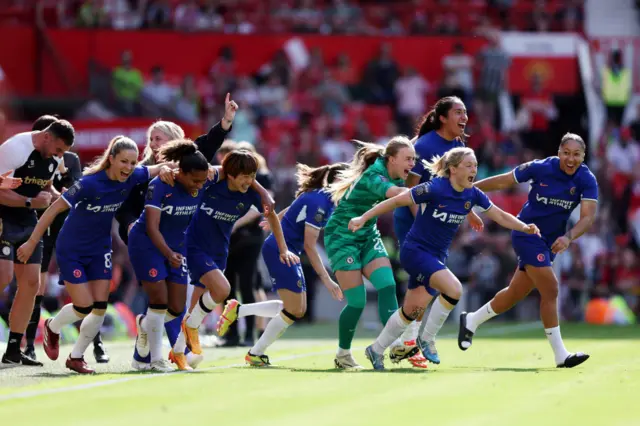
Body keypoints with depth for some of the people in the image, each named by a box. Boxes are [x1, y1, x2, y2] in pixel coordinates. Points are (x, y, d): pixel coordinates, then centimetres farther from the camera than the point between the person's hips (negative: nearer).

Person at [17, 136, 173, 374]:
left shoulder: (132, 178, -12)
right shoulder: (90, 183, -28)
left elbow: (159, 169, 8)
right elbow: (54, 209, -22)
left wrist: (165, 170, -18)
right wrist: (32, 242, -20)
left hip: (99, 250, 5)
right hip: (72, 250, -5)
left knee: (100, 308, -1)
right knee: (84, 307, -8)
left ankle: (76, 357, 19)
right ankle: (52, 328, 25)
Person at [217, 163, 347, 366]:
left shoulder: (322, 198, 7)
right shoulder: (318, 202, -22)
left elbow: (289, 211, 21)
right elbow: (309, 245, -22)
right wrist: (325, 278, -23)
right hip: (279, 250, -10)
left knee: (298, 310, 8)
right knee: (293, 310, -10)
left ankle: (237, 310, 13)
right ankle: (255, 354, 0)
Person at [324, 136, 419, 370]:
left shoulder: (397, 177, -2)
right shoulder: (373, 177, -28)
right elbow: (393, 193, -48)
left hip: (368, 236, 8)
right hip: (342, 236, -8)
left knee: (387, 286, -14)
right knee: (357, 301, -9)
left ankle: (397, 346, -21)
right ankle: (343, 355, 10)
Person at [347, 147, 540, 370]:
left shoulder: (473, 195, -2)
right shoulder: (434, 189, -22)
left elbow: (501, 216, 6)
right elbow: (396, 201, -16)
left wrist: (525, 228, -10)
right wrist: (363, 218, -15)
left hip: (436, 257, 7)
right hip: (415, 251, -7)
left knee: (412, 311, 9)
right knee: (453, 289, -26)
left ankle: (376, 350, 28)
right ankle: (427, 338, -7)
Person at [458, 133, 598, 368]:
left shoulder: (587, 180, -12)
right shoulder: (540, 168, -17)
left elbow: (588, 217, -22)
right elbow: (502, 181, -5)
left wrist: (568, 237, -39)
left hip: (549, 242, 5)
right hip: (527, 233, -5)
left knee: (515, 293, 15)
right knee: (550, 289, -15)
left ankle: (471, 321, 37)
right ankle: (560, 355, -12)